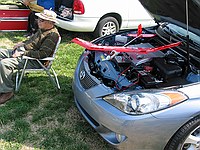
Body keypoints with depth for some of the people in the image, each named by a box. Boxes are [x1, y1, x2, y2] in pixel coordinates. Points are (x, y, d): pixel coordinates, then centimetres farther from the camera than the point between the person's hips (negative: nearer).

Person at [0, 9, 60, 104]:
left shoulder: (52, 35, -19)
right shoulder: (42, 29, 12)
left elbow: (42, 54, -26)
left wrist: (23, 53, -23)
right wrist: (22, 43, 13)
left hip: (34, 61, -11)